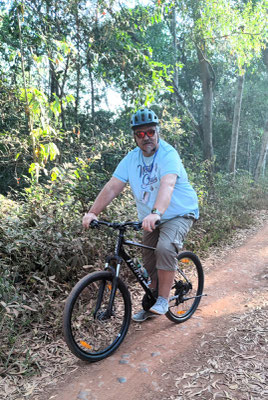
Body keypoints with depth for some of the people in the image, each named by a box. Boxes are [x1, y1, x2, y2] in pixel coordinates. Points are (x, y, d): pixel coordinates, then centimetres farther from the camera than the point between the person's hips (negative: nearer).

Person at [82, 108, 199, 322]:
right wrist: (93, 212, -22)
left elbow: (167, 185, -39)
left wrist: (156, 213, -55)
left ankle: (163, 300, -11)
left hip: (180, 213, -5)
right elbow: (112, 187, -11)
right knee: (150, 262, 11)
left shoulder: (168, 154, -21)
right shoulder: (131, 158, -4)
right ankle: (151, 304, 32)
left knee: (165, 248, -30)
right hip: (151, 218, 6)